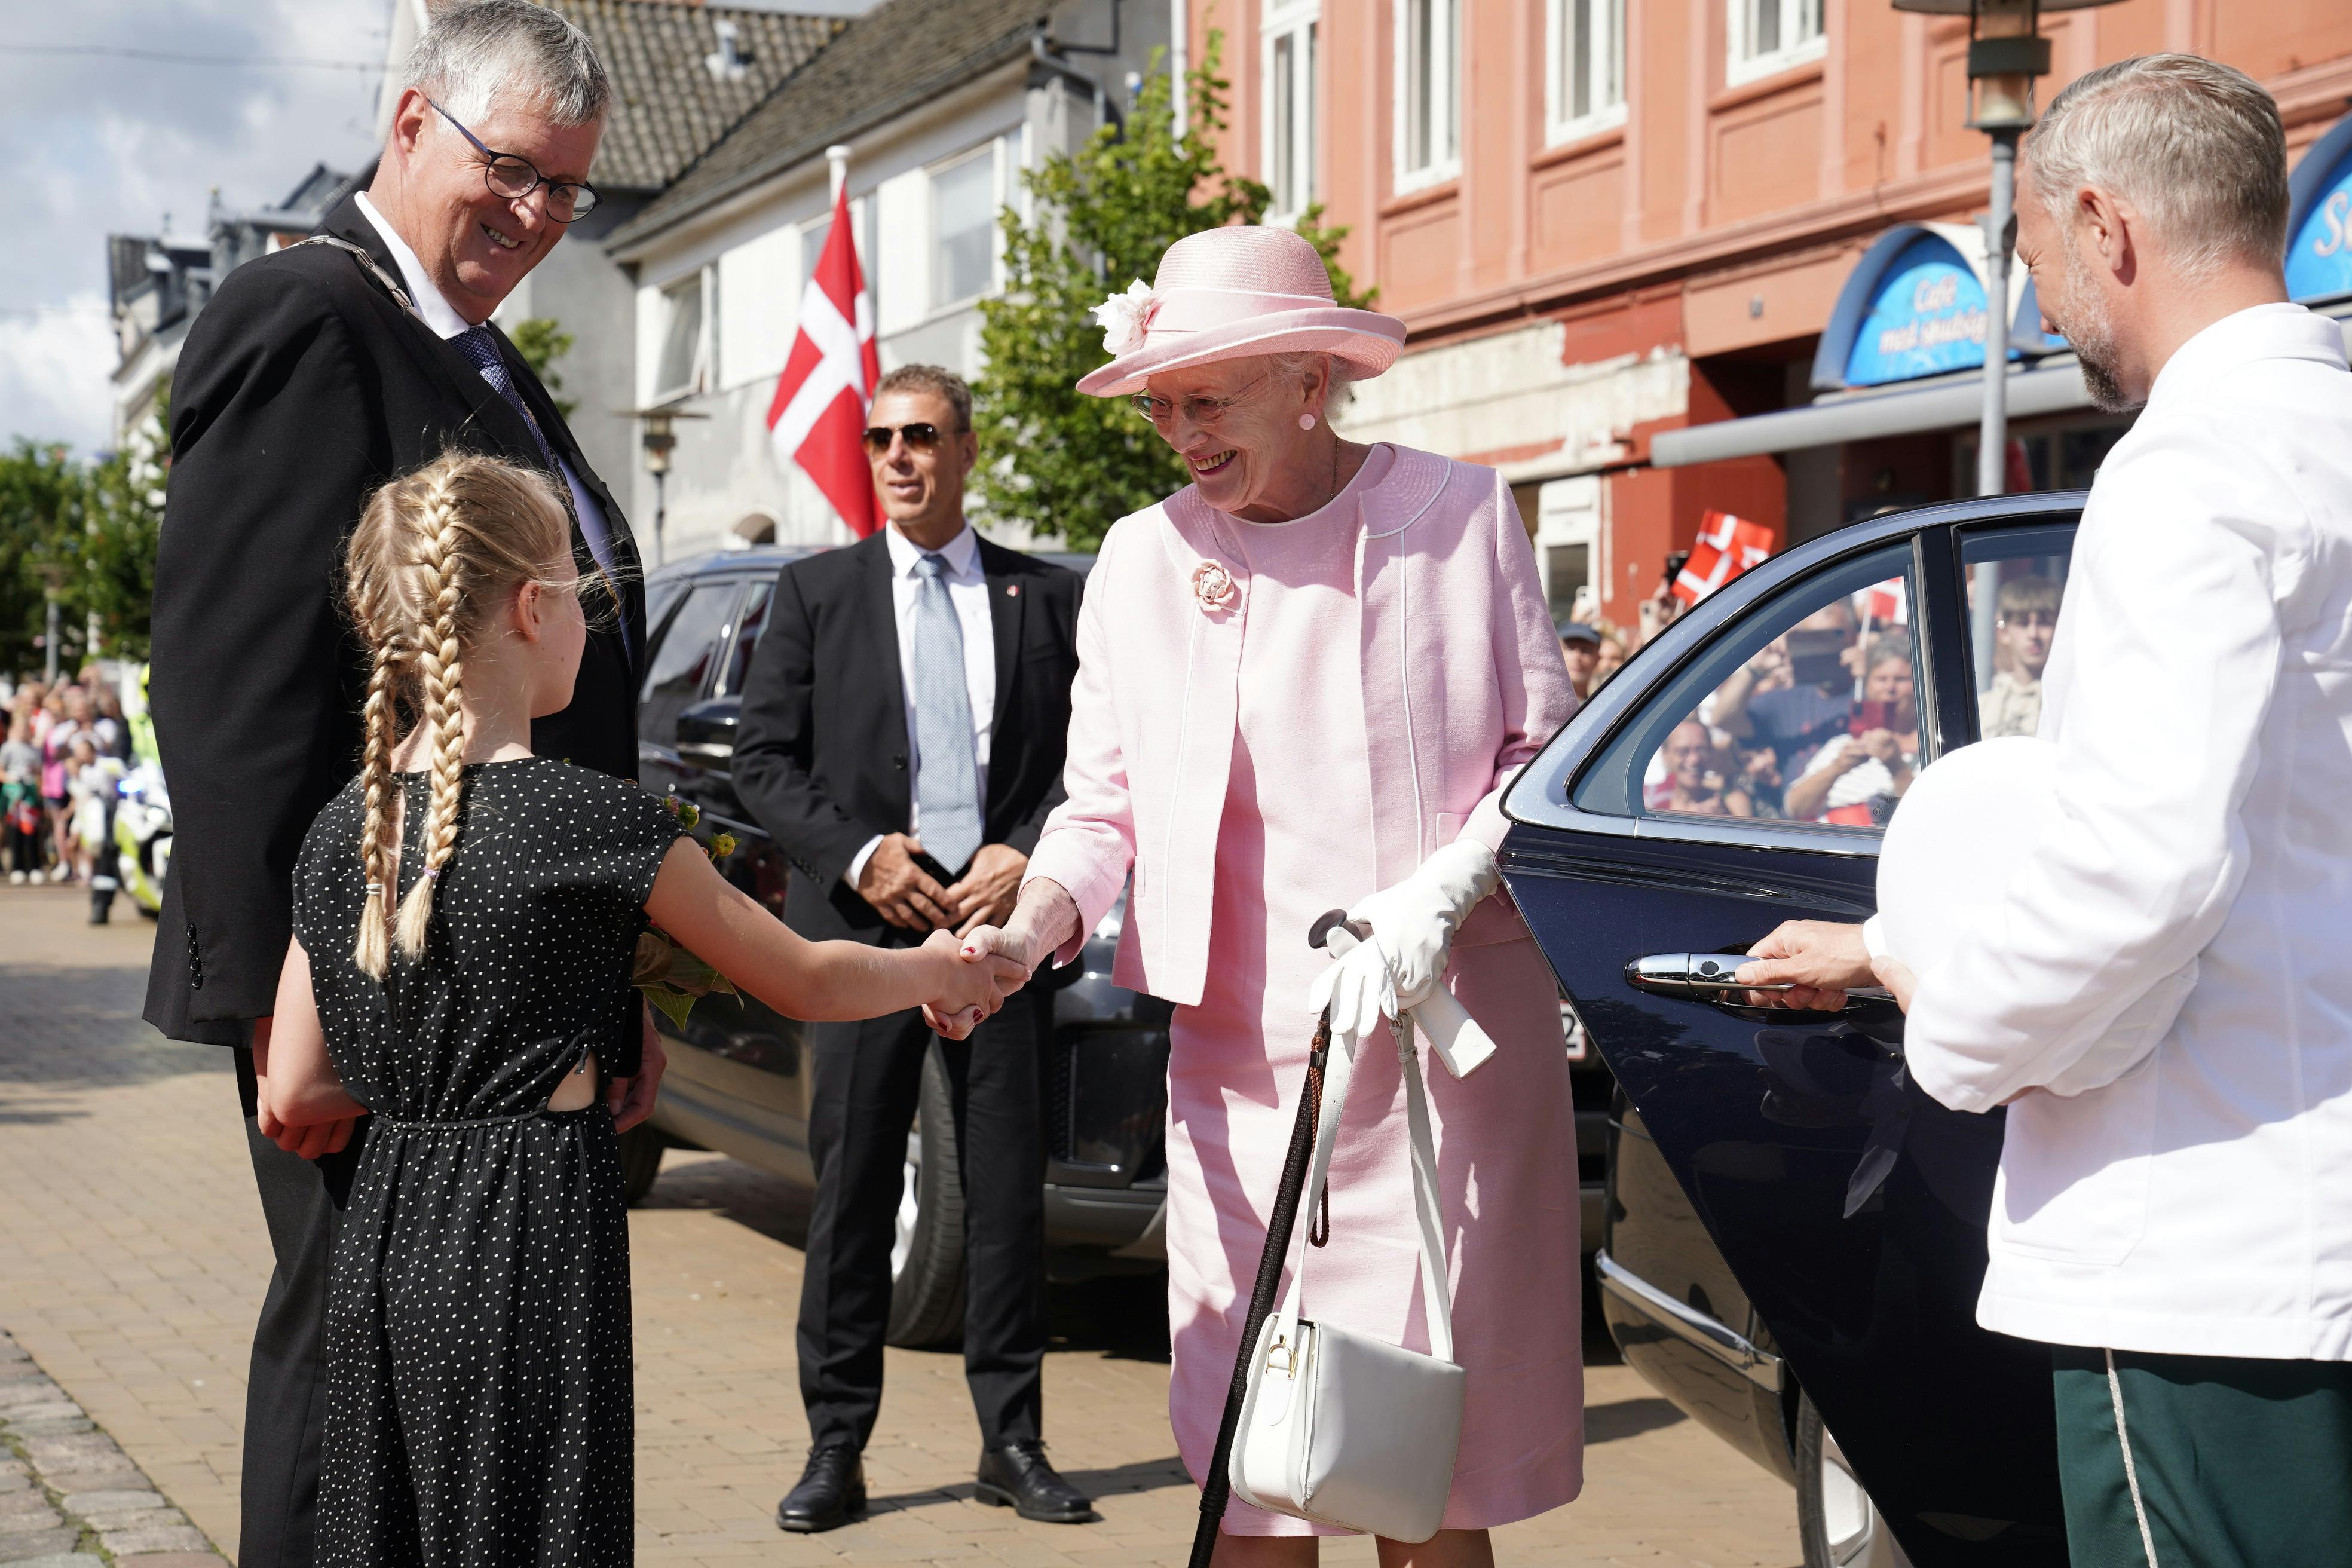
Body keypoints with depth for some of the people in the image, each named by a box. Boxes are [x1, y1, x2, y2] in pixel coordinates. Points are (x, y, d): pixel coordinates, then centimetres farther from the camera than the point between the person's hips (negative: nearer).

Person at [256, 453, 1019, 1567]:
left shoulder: (339, 834, 4)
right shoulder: (590, 819, -12)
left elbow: (293, 1097, 9)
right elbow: (804, 983, 1)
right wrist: (939, 972, 19)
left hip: (382, 1246, 6)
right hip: (527, 1248, -6)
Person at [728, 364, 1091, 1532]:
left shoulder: (1046, 598, 10)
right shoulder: (815, 593, 9)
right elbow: (761, 759, 4)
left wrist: (1027, 856, -8)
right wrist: (859, 854, -10)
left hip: (998, 917, 1)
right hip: (861, 923, 0)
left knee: (1008, 1186, 3)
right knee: (852, 1192, 1)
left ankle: (1012, 1444, 12)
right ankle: (837, 1447, 8)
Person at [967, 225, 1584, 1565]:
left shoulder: (1458, 513, 2)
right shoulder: (1144, 559, 9)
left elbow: (1545, 754, 4)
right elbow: (1105, 803, 11)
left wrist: (1440, 894, -13)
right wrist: (1029, 930, -8)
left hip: (1445, 1048, -2)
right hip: (1240, 1062, 3)